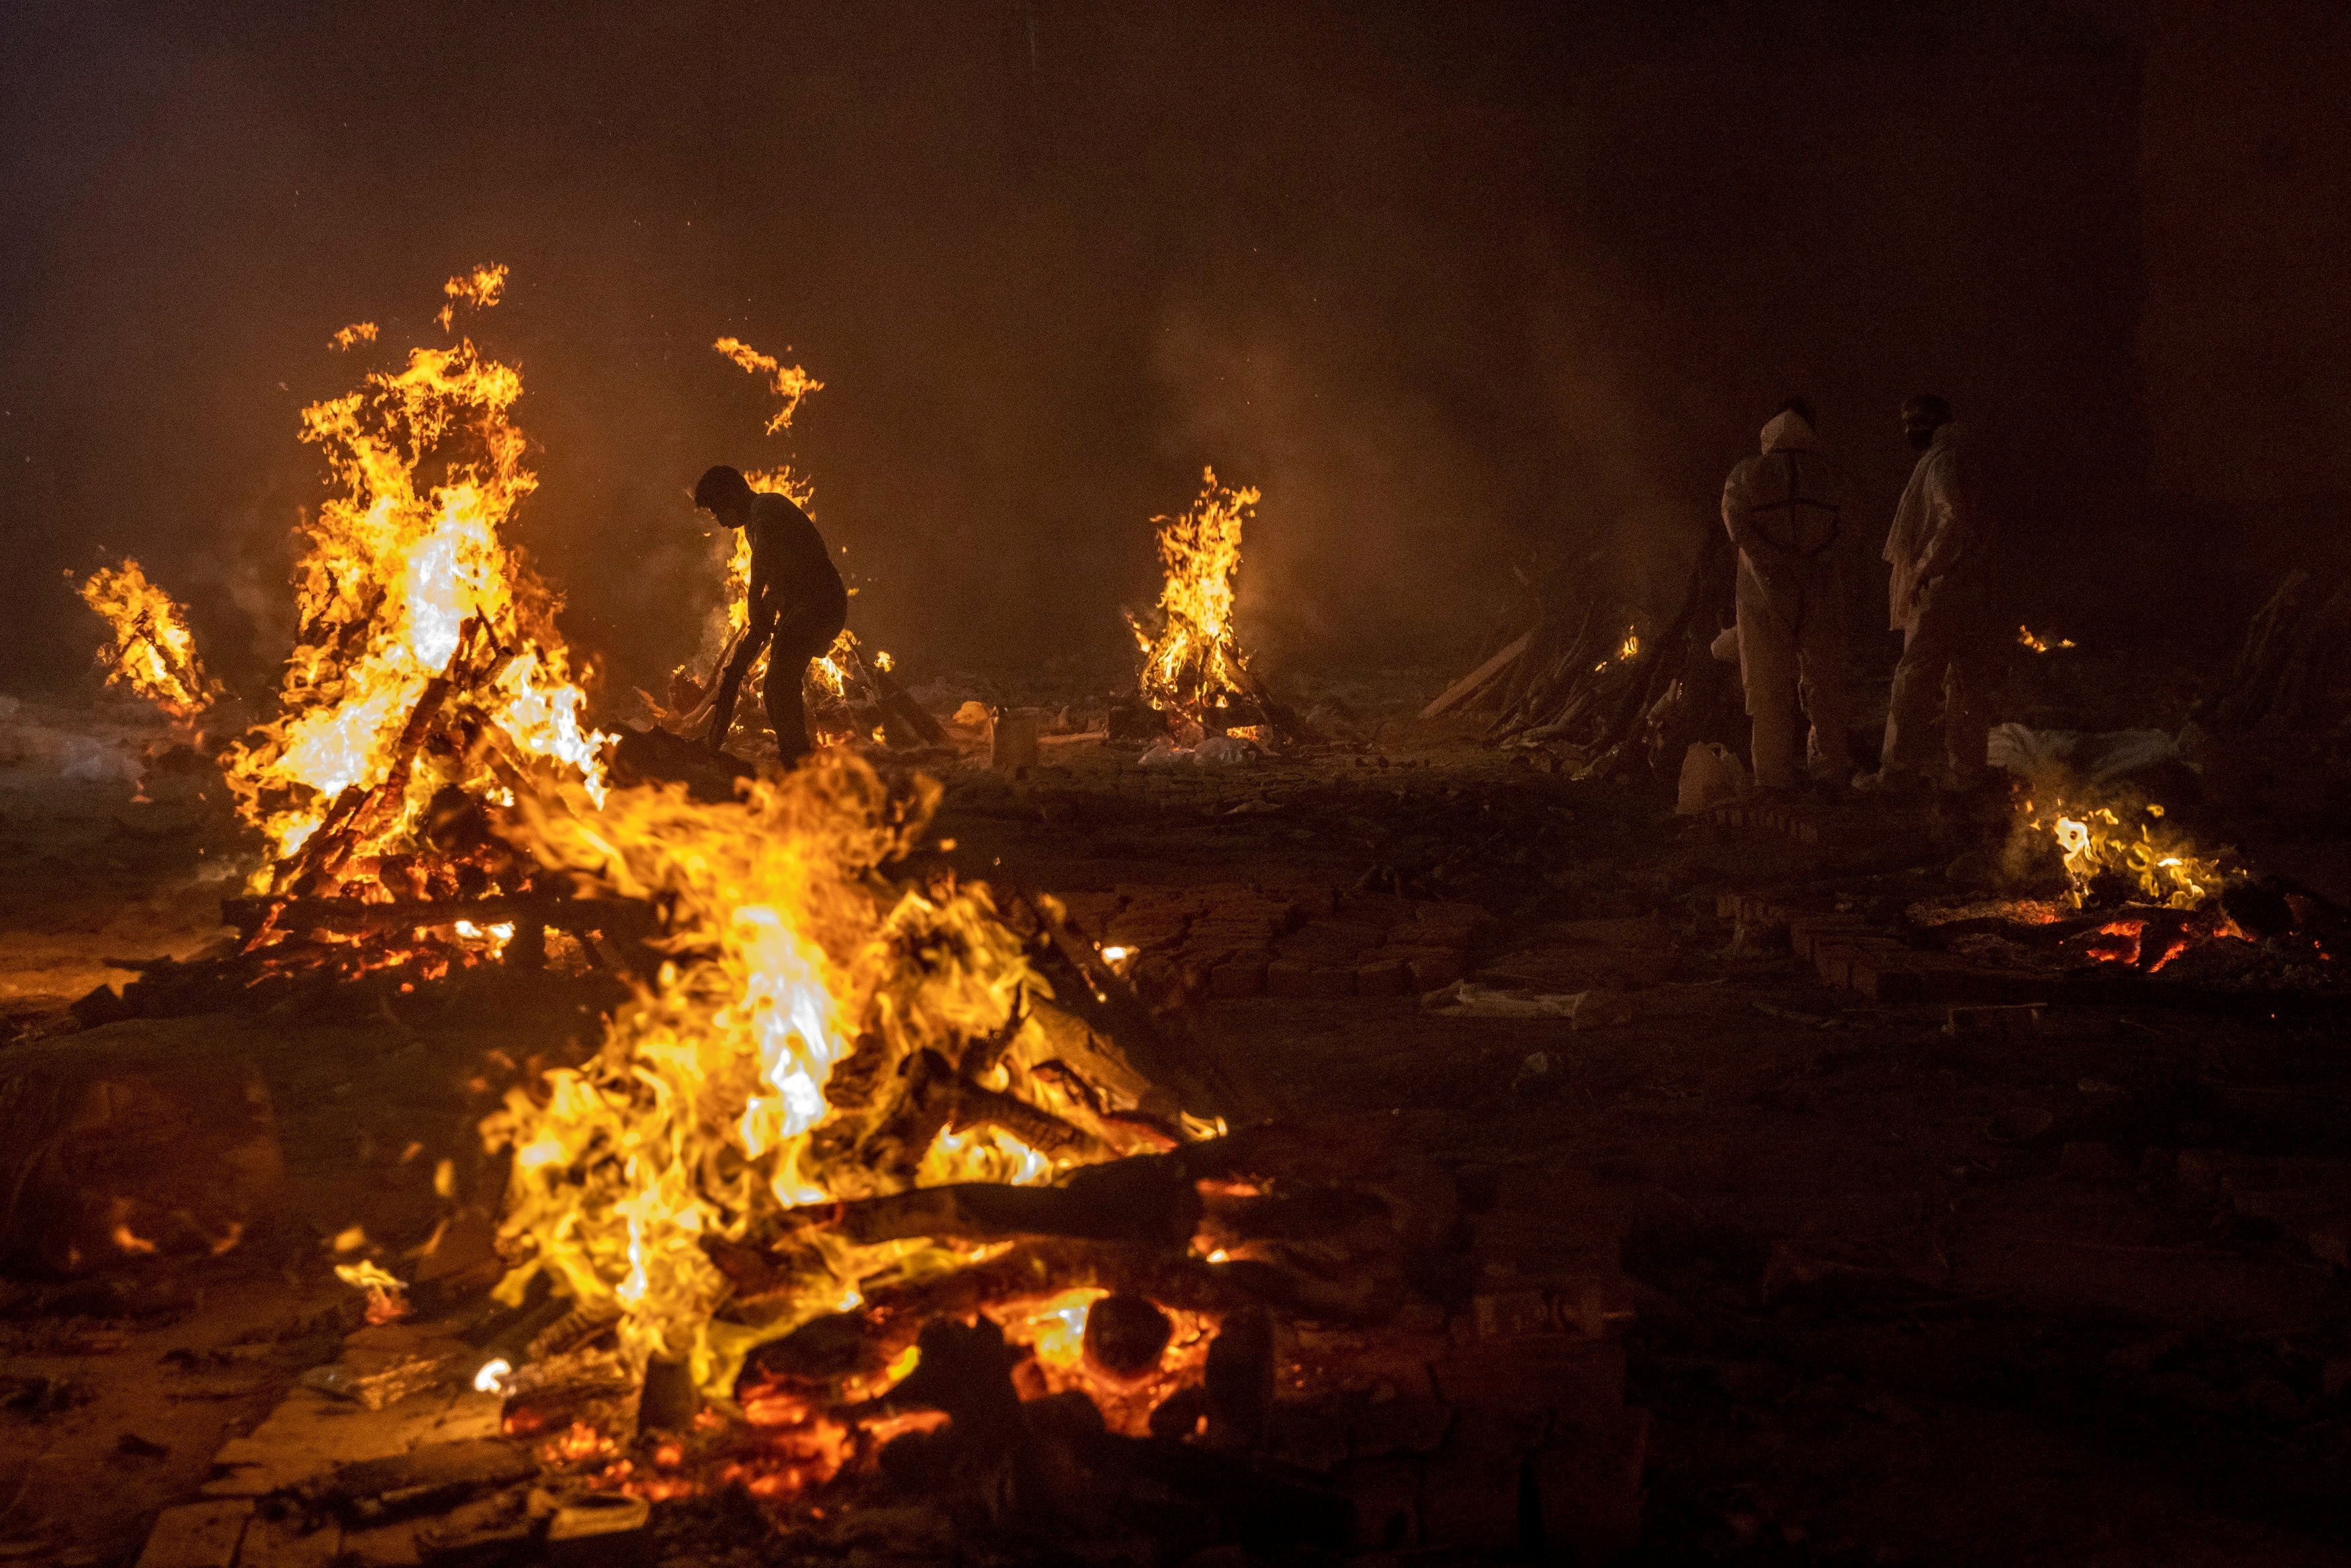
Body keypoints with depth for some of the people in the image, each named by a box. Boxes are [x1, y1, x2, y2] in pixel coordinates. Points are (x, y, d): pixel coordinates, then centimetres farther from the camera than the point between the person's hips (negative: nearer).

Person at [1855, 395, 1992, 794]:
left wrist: (1923, 569, -20)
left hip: (1940, 592, -10)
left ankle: (1900, 771, -5)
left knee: (1914, 681, -6)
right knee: (1965, 683, 10)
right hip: (1970, 592, 10)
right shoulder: (1958, 462, 19)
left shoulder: (1943, 463, -10)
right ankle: (1968, 767, 14)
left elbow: (1955, 521, -24)